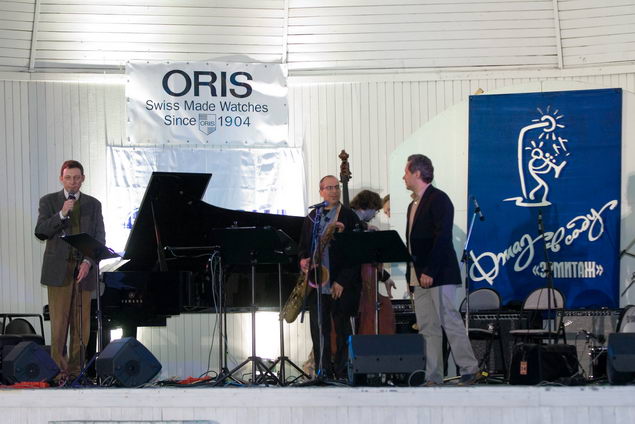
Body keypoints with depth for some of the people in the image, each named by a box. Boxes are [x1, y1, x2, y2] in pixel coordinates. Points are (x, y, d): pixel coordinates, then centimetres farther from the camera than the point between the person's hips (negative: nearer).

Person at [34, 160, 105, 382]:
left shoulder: (93, 204, 12)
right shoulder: (49, 201, 7)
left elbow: (99, 238, 6)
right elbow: (40, 232, -4)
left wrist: (88, 262, -9)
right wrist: (62, 214, -15)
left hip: (84, 269, 2)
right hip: (58, 269, -2)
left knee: (81, 321, -1)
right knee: (59, 320, -7)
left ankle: (76, 367, 3)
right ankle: (58, 366, -3)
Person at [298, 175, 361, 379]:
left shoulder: (349, 217, -1)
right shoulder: (312, 216, 14)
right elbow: (303, 245, 21)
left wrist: (342, 281, -13)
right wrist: (303, 259, -3)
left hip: (340, 285, -4)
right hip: (316, 284, 4)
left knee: (342, 330, 1)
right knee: (318, 331, 3)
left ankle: (342, 373, 6)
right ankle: (323, 372, 8)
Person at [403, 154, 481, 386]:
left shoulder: (438, 199, -9)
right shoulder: (414, 204, 20)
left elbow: (443, 237, -18)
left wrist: (430, 271, -22)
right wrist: (412, 273, 13)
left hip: (438, 274, -9)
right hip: (419, 276, 9)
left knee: (450, 322, -8)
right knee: (427, 329, 7)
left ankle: (470, 370, -2)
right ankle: (432, 377, 8)